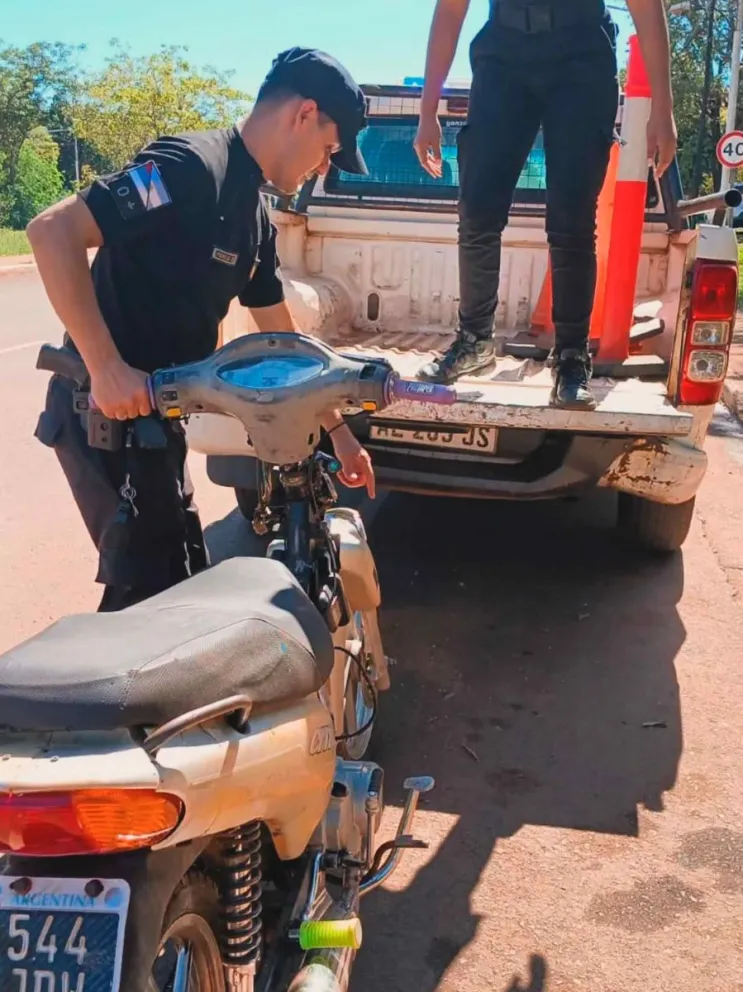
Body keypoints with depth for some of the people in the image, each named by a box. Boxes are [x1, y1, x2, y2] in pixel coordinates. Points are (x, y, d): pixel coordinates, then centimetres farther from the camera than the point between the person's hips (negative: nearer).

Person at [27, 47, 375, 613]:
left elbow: (283, 339, 19)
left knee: (185, 586, 16)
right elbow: (52, 230, -27)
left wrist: (339, 431, 20)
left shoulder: (254, 216, 11)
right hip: (108, 410, -9)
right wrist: (106, 367, -30)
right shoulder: (192, 166, -18)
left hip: (154, 412, 9)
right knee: (147, 589, -3)